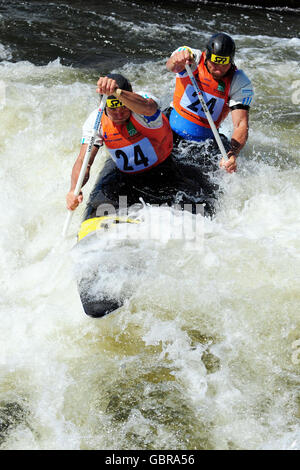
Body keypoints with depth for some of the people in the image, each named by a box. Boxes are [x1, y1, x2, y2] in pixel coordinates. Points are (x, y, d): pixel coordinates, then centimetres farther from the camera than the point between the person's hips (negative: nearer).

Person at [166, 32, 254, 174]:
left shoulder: (241, 84, -15)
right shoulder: (192, 57, -14)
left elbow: (241, 125, -22)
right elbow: (172, 66, -37)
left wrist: (232, 154, -42)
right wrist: (176, 62, -63)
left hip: (205, 139, 1)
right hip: (171, 130, -1)